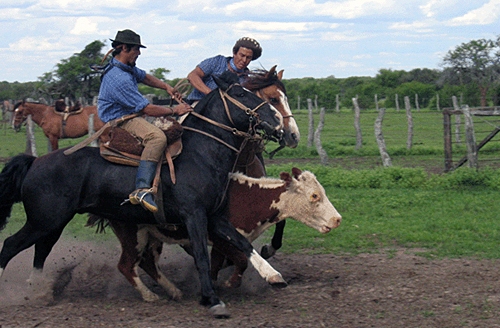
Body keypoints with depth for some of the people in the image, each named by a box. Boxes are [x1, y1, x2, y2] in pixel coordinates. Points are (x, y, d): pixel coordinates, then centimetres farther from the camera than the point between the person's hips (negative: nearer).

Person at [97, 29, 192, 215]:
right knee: (157, 137, -35)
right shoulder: (119, 79, -26)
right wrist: (174, 111, -13)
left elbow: (144, 77, 29)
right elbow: (147, 109, -24)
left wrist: (166, 87, 13)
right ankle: (142, 190, -41)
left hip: (130, 115, 11)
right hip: (119, 121, -11)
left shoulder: (127, 67, 7)